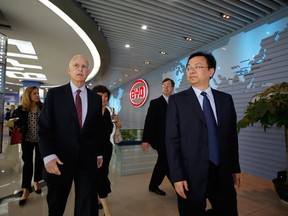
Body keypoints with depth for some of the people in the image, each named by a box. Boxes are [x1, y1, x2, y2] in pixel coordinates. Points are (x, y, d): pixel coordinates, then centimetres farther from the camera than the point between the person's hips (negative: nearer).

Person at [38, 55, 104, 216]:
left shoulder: (96, 98, 5)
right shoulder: (54, 94, 0)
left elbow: (98, 128, 9)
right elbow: (44, 127, -4)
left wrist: (99, 153, 12)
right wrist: (48, 155, -13)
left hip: (88, 160, 1)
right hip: (60, 159, 0)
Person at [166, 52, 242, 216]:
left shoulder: (226, 99, 6)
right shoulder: (177, 100, -5)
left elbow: (232, 135, 9)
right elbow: (172, 140, -9)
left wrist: (235, 168, 11)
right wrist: (177, 176, -12)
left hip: (223, 173, 3)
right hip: (192, 174, -3)